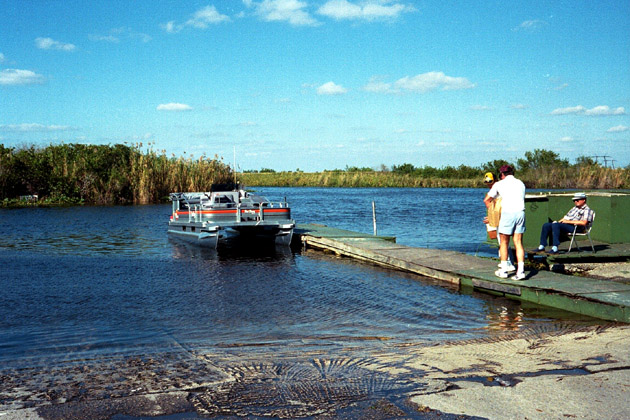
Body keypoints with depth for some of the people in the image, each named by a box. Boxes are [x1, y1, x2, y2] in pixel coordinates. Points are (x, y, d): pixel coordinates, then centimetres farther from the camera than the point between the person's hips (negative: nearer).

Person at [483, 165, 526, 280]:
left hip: (507, 213, -3)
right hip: (520, 212, 3)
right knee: (518, 243, 4)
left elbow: (486, 200, 17)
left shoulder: (499, 184, 8)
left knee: (504, 242, 8)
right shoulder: (521, 183, 18)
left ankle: (503, 271, 10)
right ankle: (520, 271, -5)